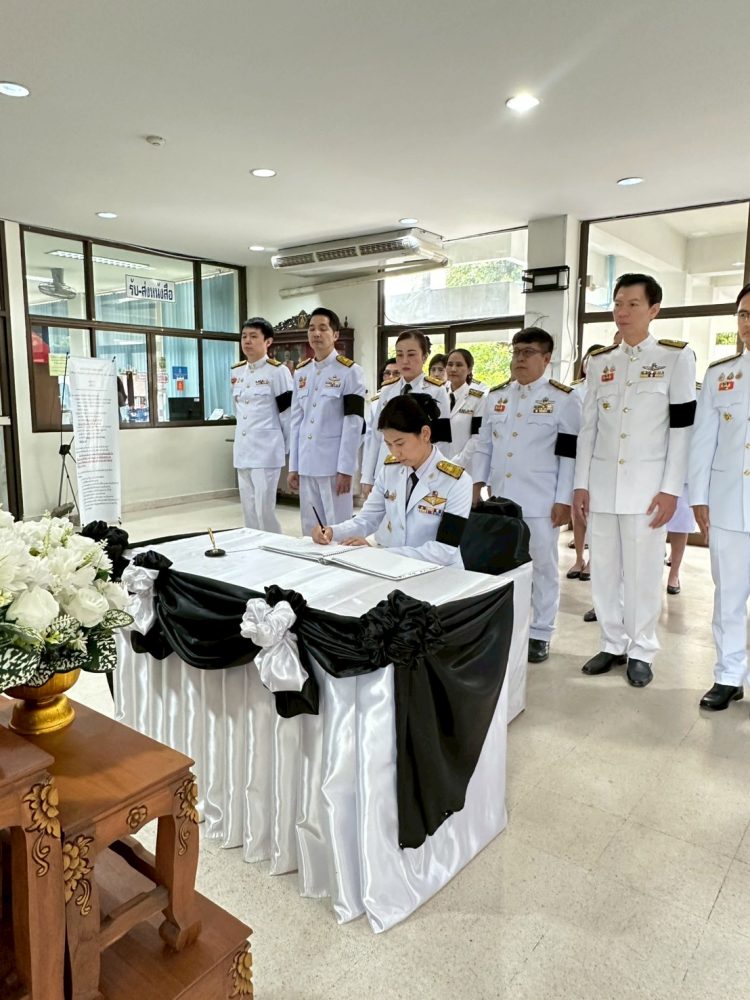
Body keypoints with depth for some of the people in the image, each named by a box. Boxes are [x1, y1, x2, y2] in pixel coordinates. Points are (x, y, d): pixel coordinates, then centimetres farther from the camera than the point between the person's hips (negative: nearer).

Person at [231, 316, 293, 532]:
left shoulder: (277, 371, -8)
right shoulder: (236, 372, 11)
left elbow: (287, 413, -8)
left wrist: (286, 448, -4)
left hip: (267, 449, -7)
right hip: (243, 449, 7)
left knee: (264, 508, -8)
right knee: (249, 508, 12)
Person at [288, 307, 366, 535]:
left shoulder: (350, 371, -5)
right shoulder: (300, 373, 12)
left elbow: (353, 424, -9)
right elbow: (296, 422, 12)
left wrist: (345, 469, -13)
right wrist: (293, 466, 8)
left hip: (334, 464, -5)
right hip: (307, 464, 5)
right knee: (310, 528, 12)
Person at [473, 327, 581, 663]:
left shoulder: (564, 399, -3)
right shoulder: (496, 396, 11)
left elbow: (570, 455, -6)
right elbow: (484, 445, 14)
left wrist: (564, 500, -10)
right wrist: (476, 485, 7)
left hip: (541, 501, -4)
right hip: (500, 497, 5)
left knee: (543, 565, 6)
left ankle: (540, 633, 19)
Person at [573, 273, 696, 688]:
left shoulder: (676, 357, 0)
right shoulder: (599, 362, 10)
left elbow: (682, 427, -4)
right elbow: (587, 427, 9)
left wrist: (671, 489, -10)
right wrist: (581, 484, 4)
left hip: (648, 487, -3)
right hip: (602, 485, 4)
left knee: (642, 573, 3)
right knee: (603, 570, 8)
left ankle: (641, 651, 20)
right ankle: (613, 644, 24)